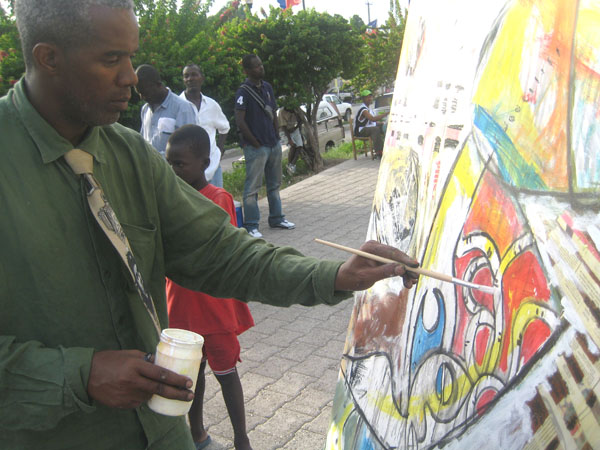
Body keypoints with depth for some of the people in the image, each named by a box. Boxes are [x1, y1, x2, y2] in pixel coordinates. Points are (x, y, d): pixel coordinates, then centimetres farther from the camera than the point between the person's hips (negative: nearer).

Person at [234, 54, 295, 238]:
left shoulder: (267, 87, 11)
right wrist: (256, 143, -13)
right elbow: (240, 121, -17)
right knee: (252, 187, -3)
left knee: (274, 184, 16)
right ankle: (251, 226, 4)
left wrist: (277, 136, 9)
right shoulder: (243, 91, -12)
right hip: (255, 147, -8)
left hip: (274, 144, 8)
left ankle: (276, 218, 28)